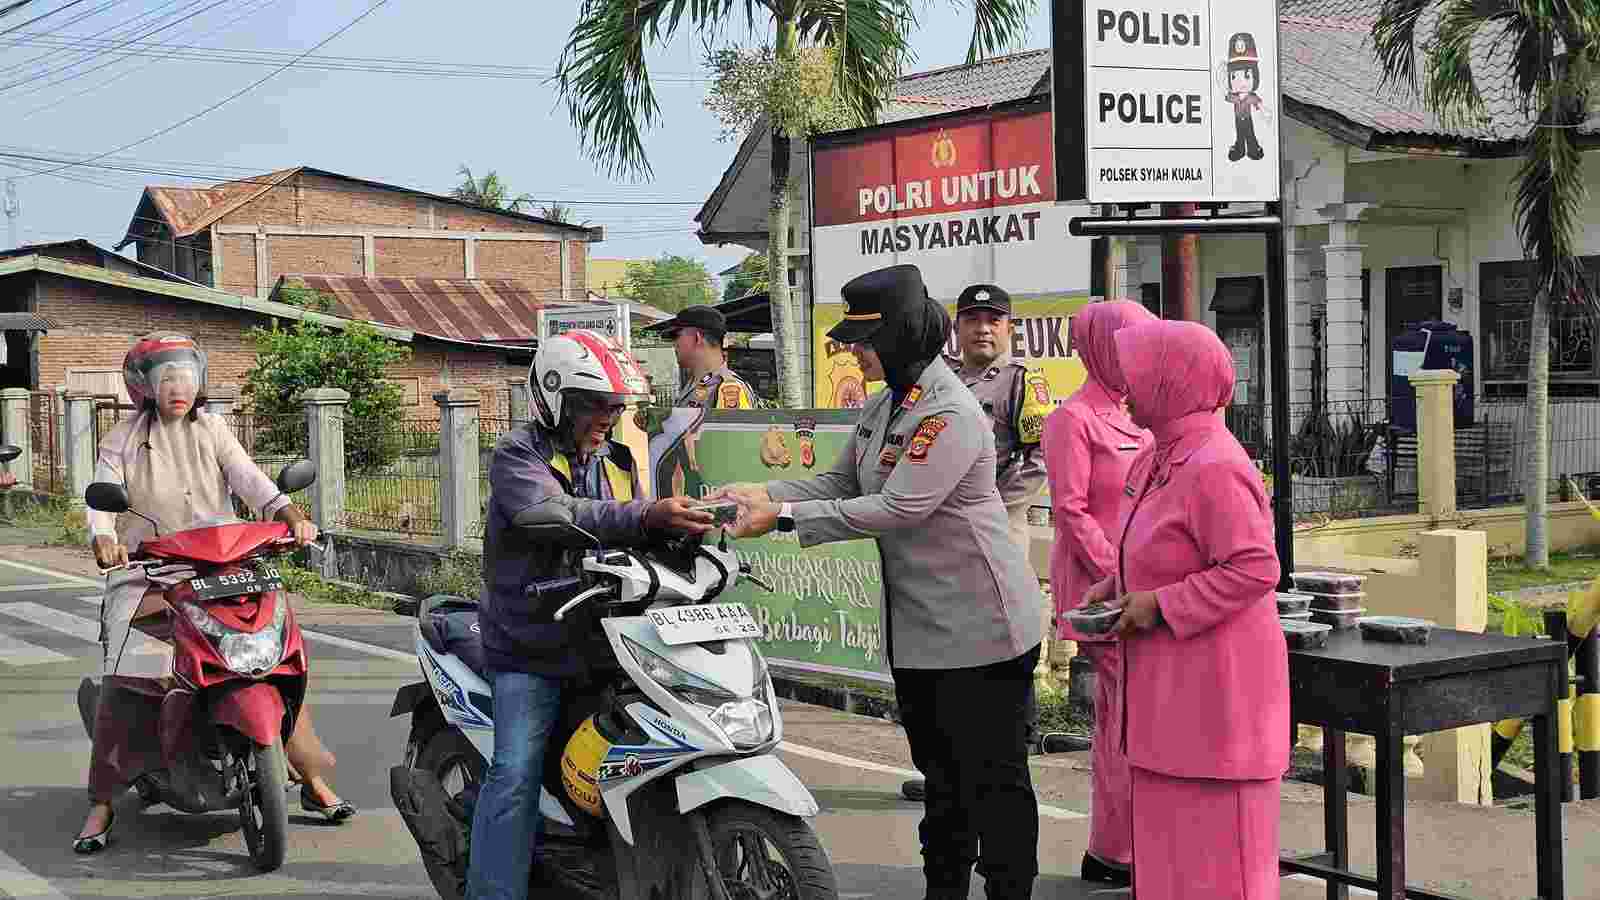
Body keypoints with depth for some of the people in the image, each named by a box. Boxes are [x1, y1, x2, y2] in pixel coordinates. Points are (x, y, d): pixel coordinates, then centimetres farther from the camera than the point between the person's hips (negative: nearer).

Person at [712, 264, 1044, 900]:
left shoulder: (949, 414, -21)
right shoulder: (884, 406, 9)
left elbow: (894, 510, -26)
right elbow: (839, 484, 12)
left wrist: (782, 515, -24)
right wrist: (762, 494, -4)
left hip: (979, 630, -9)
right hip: (917, 628, 10)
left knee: (993, 776, 0)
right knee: (939, 774, 19)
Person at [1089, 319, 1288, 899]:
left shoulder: (1213, 470, -21)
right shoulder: (1160, 458, 11)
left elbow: (1255, 568, -24)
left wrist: (1160, 605, -21)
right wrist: (1116, 589, 8)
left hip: (1215, 687, -10)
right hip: (1169, 685, 10)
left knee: (1218, 846, -2)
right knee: (1166, 832, 16)